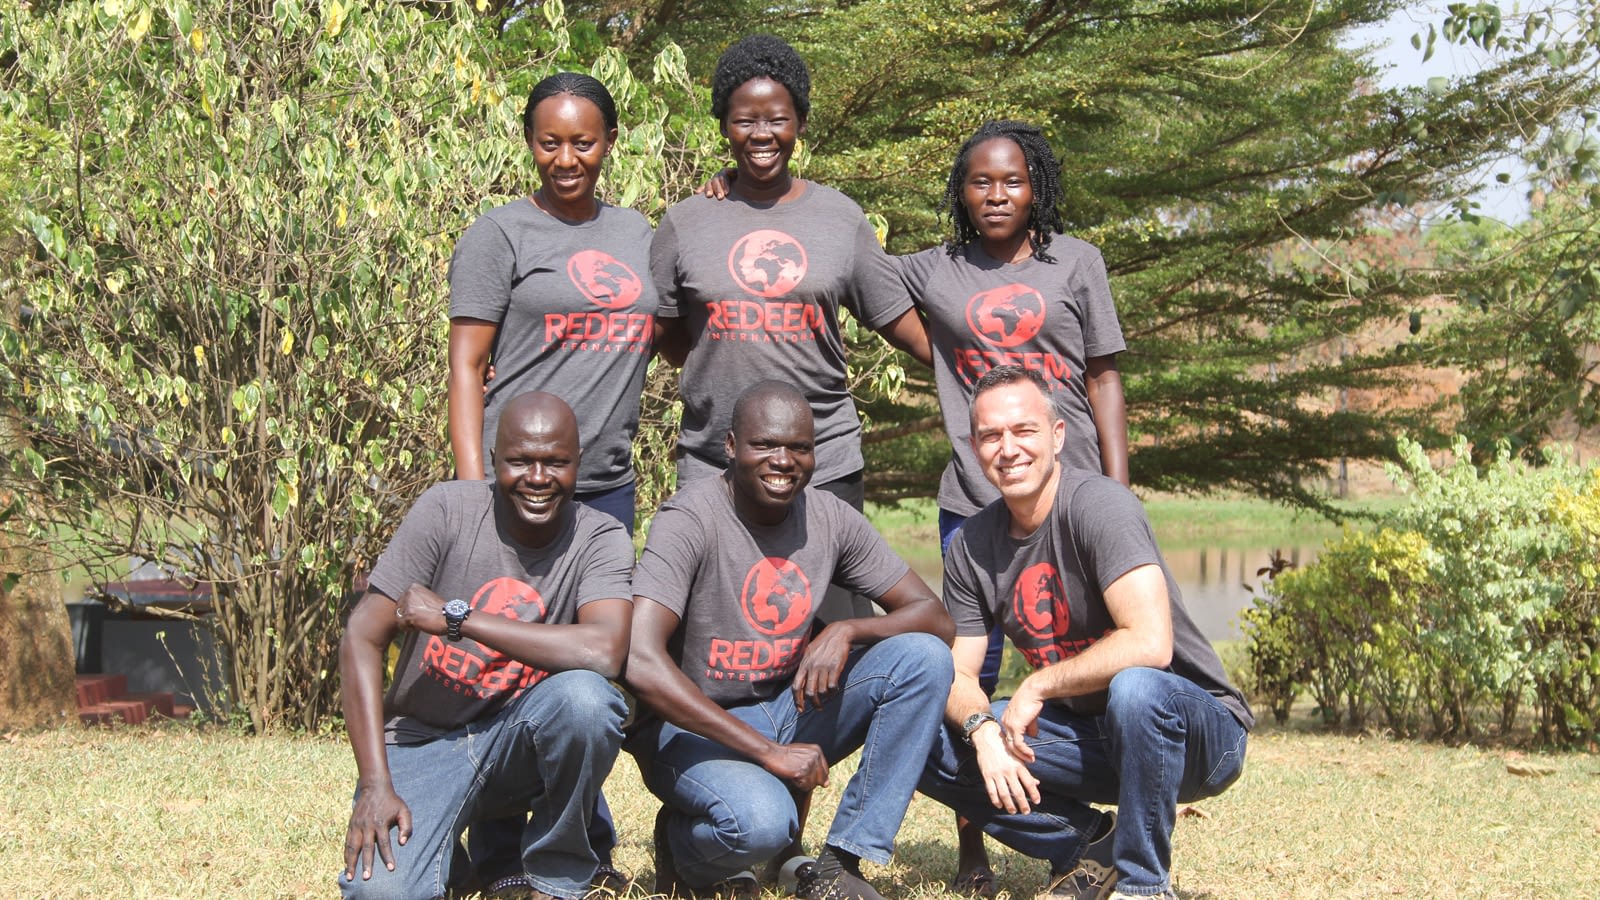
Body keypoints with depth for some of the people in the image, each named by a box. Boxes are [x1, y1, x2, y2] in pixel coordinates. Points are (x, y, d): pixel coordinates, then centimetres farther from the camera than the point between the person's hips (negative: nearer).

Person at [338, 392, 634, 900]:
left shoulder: (600, 539, -9)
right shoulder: (447, 511, -9)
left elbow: (604, 651, -29)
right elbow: (362, 639, -10)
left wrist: (455, 615, -25)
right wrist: (375, 785, -19)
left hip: (521, 742, 1)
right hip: (423, 742, 0)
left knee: (584, 695, -33)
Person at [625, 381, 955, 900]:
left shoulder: (829, 518, -1)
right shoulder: (691, 521, -18)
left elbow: (934, 617, 1)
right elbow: (642, 663, -29)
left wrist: (847, 631, -21)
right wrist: (766, 750, -30)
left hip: (788, 711, 6)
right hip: (695, 727, -6)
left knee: (924, 657, -15)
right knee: (760, 822, -37)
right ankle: (685, 843, 2)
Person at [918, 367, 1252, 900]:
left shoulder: (1097, 505, -19)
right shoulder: (972, 547, 1)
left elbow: (1150, 644, -31)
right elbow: (957, 675, 0)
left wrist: (1037, 686, -21)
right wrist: (984, 730, -22)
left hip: (1198, 730, -6)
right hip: (1084, 733, 6)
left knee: (1134, 685, -39)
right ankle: (1088, 842, 4)